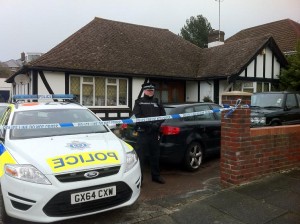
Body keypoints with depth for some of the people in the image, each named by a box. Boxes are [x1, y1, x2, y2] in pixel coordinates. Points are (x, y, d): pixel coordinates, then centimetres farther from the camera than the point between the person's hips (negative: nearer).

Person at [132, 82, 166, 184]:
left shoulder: (157, 102, 16)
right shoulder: (139, 102, 5)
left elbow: (163, 115, 9)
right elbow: (136, 116, -8)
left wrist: (157, 123, -10)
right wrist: (149, 123, -19)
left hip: (155, 133, 4)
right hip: (143, 132, -4)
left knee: (155, 155, 13)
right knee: (140, 156, -5)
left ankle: (156, 176, 26)